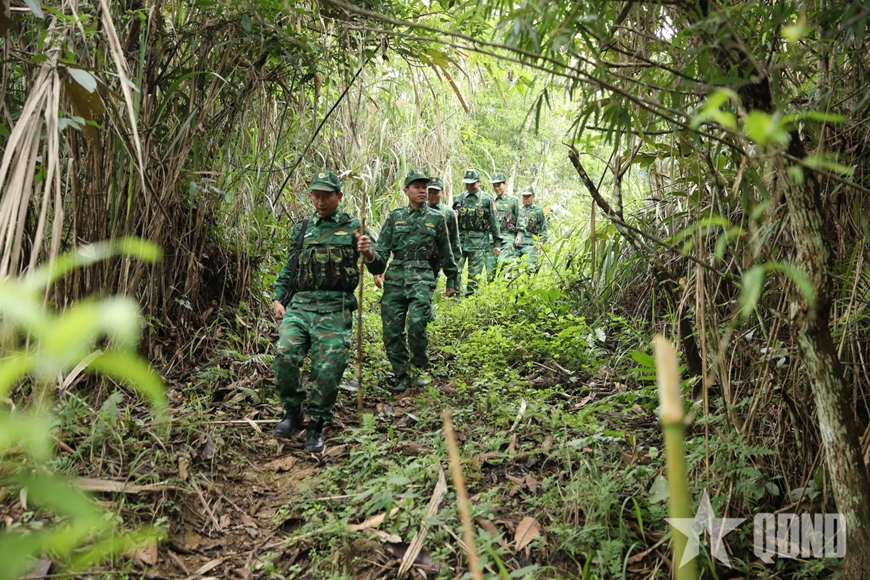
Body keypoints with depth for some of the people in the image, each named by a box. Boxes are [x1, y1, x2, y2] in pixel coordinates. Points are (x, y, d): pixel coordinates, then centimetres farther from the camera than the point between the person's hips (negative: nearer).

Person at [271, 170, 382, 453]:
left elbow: (377, 269, 2)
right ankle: (292, 412, 7)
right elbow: (289, 269, 25)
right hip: (299, 304, 3)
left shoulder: (352, 227, 7)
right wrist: (278, 299, 12)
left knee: (328, 370, -6)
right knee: (285, 356, -16)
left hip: (335, 309, -3)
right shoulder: (302, 229, 17)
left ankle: (316, 426, 14)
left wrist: (369, 254, -21)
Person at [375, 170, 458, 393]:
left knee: (416, 324, -17)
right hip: (394, 277, 2)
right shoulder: (394, 217, 14)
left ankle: (419, 370, 7)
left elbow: (446, 253, 16)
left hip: (422, 277, -2)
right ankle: (401, 375, 14)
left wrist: (452, 280, 17)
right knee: (392, 329, -1)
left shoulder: (436, 218, 12)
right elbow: (382, 247, 9)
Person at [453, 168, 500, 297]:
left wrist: (496, 244, 2)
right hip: (460, 239, 2)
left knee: (474, 275, 2)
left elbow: (493, 223, 2)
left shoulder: (486, 200, 1)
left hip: (479, 242, -2)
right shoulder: (460, 198, 8)